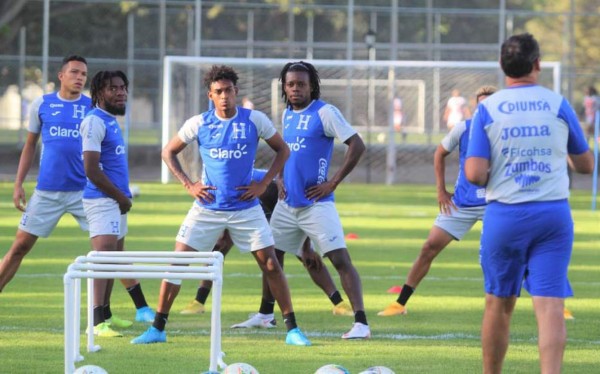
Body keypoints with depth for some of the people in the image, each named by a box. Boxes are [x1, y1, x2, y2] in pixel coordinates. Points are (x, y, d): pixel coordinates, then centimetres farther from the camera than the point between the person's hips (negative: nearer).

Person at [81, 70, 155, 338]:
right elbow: (91, 170, -20)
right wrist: (121, 196, -12)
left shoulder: (111, 121, 16)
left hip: (117, 201, 10)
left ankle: (106, 316, 25)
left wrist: (123, 197, 12)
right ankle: (98, 322, -22)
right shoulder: (95, 122, -15)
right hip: (102, 201, -10)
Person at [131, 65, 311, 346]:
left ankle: (292, 330, 5)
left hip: (246, 207, -1)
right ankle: (157, 328, 3)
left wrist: (263, 184, -3)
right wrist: (188, 184, -2)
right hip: (207, 208, 1)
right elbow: (169, 152, 9)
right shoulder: (198, 124, -3)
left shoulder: (255, 120, -4)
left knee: (270, 264, -5)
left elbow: (282, 150, 8)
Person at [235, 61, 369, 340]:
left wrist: (333, 183, -15)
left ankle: (361, 323, -20)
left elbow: (357, 146, -15)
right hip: (287, 203, 8)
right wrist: (279, 178, 11)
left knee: (341, 259, -14)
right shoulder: (287, 115, 12)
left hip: (316, 204, -8)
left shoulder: (324, 113, -10)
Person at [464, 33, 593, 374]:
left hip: (505, 215, 0)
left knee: (499, 305, 13)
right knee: (551, 306, -5)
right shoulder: (559, 105, 1)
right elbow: (585, 165, 12)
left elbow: (475, 174, -10)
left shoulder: (488, 109, -2)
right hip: (554, 214, 0)